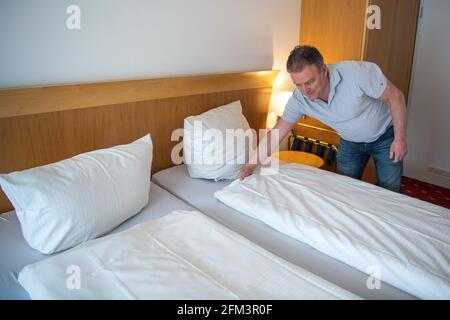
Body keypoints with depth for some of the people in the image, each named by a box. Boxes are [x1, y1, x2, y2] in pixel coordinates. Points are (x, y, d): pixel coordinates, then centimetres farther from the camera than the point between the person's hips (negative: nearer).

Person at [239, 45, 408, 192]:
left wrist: (400, 139, -18)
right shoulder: (299, 98, -23)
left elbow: (395, 96, -22)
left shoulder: (357, 72, -36)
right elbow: (276, 133, -14)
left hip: (385, 135, -2)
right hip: (351, 141, 3)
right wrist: (251, 164, -15)